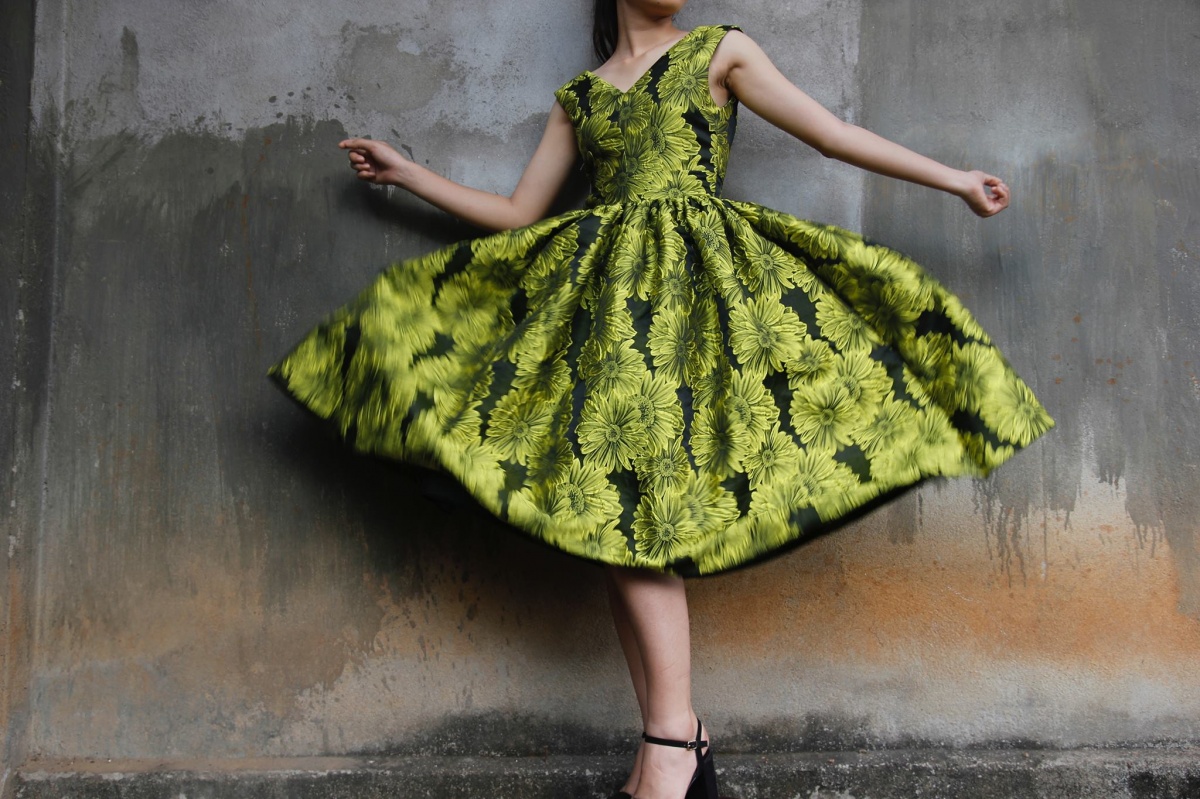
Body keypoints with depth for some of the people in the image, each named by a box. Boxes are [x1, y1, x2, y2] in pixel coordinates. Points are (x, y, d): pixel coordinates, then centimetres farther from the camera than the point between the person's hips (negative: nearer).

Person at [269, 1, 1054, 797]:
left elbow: (836, 135, 10)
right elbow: (517, 216, 21)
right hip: (603, 291, 4)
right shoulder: (578, 97, 20)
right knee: (612, 509, -4)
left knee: (634, 496, -19)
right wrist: (405, 173, 25)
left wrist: (956, 179, 7)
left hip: (697, 280, -4)